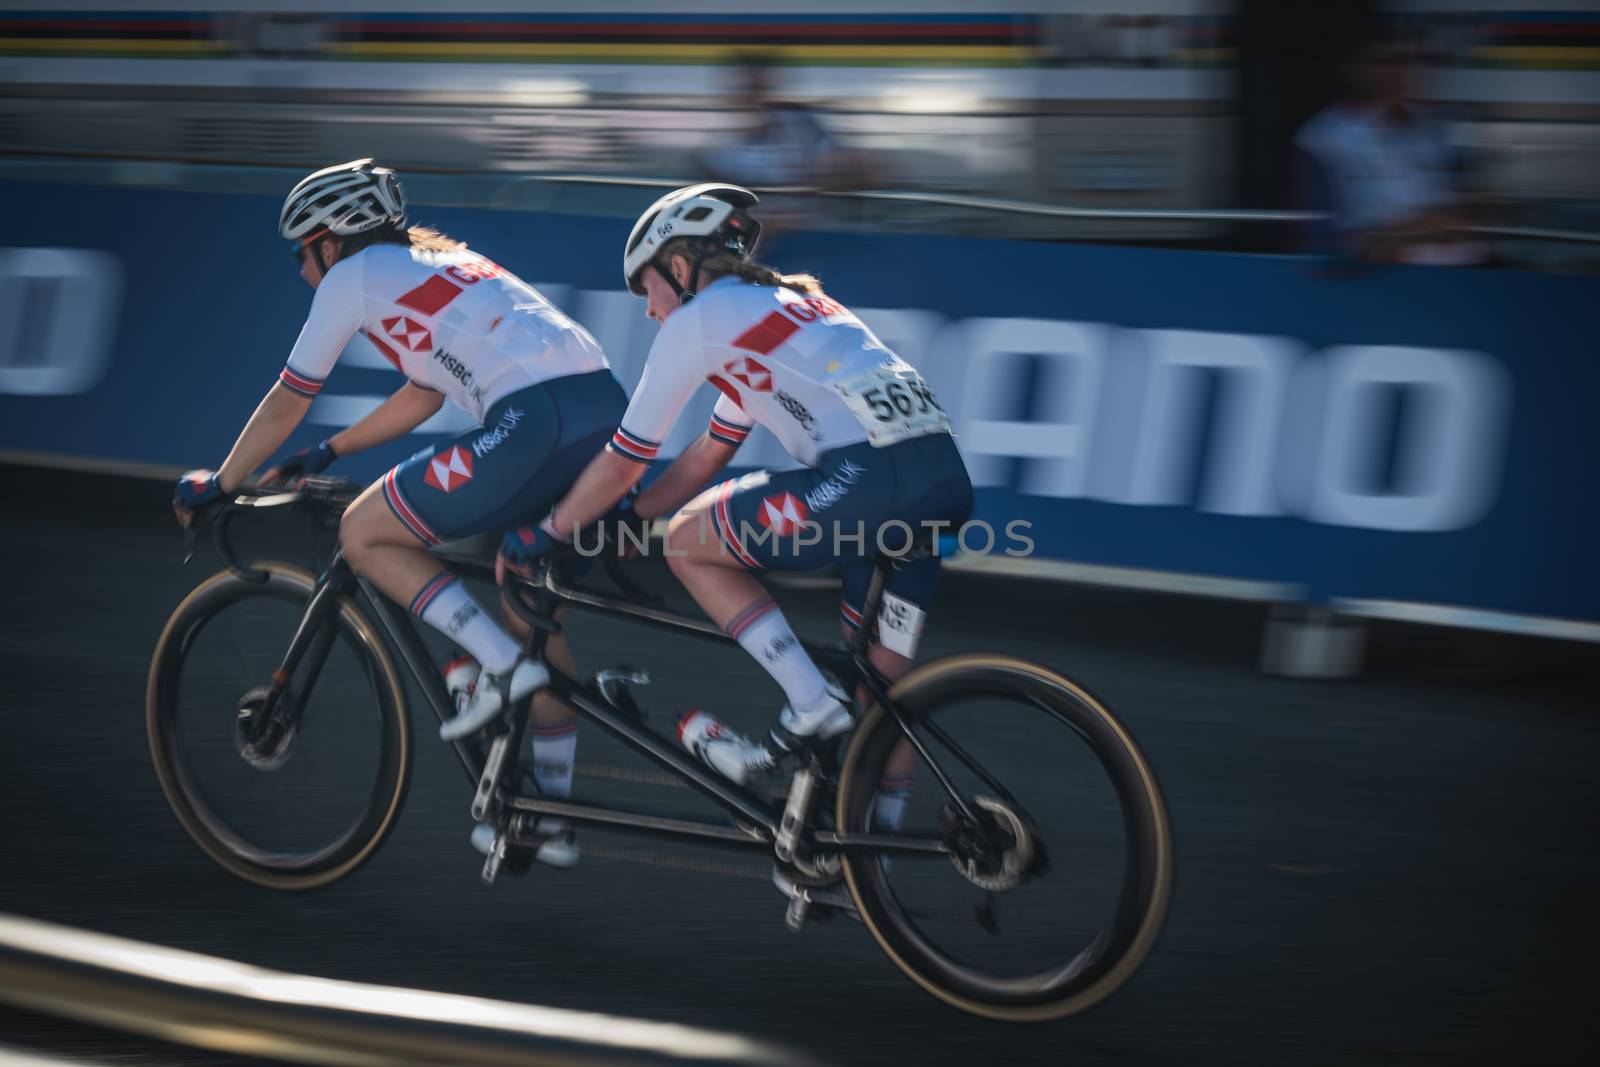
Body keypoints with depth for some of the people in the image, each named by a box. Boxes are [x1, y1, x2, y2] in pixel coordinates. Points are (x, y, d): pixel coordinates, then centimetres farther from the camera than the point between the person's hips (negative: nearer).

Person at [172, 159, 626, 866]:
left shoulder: (351, 276, 10)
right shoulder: (437, 265, 32)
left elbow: (285, 406, 18)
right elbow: (423, 397, 44)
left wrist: (216, 485, 32)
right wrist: (323, 456, 51)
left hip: (536, 423, -8)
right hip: (608, 410, 8)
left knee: (364, 534, 5)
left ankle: (502, 665, -5)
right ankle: (552, 818, 24)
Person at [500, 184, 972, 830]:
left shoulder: (696, 318, 5)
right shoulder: (775, 303, 30)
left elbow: (622, 464, 10)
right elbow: (708, 455, 37)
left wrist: (543, 534, 23)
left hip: (871, 478, -9)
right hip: (944, 474, 9)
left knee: (687, 542, 5)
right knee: (882, 678, 18)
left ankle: (811, 705, -2)